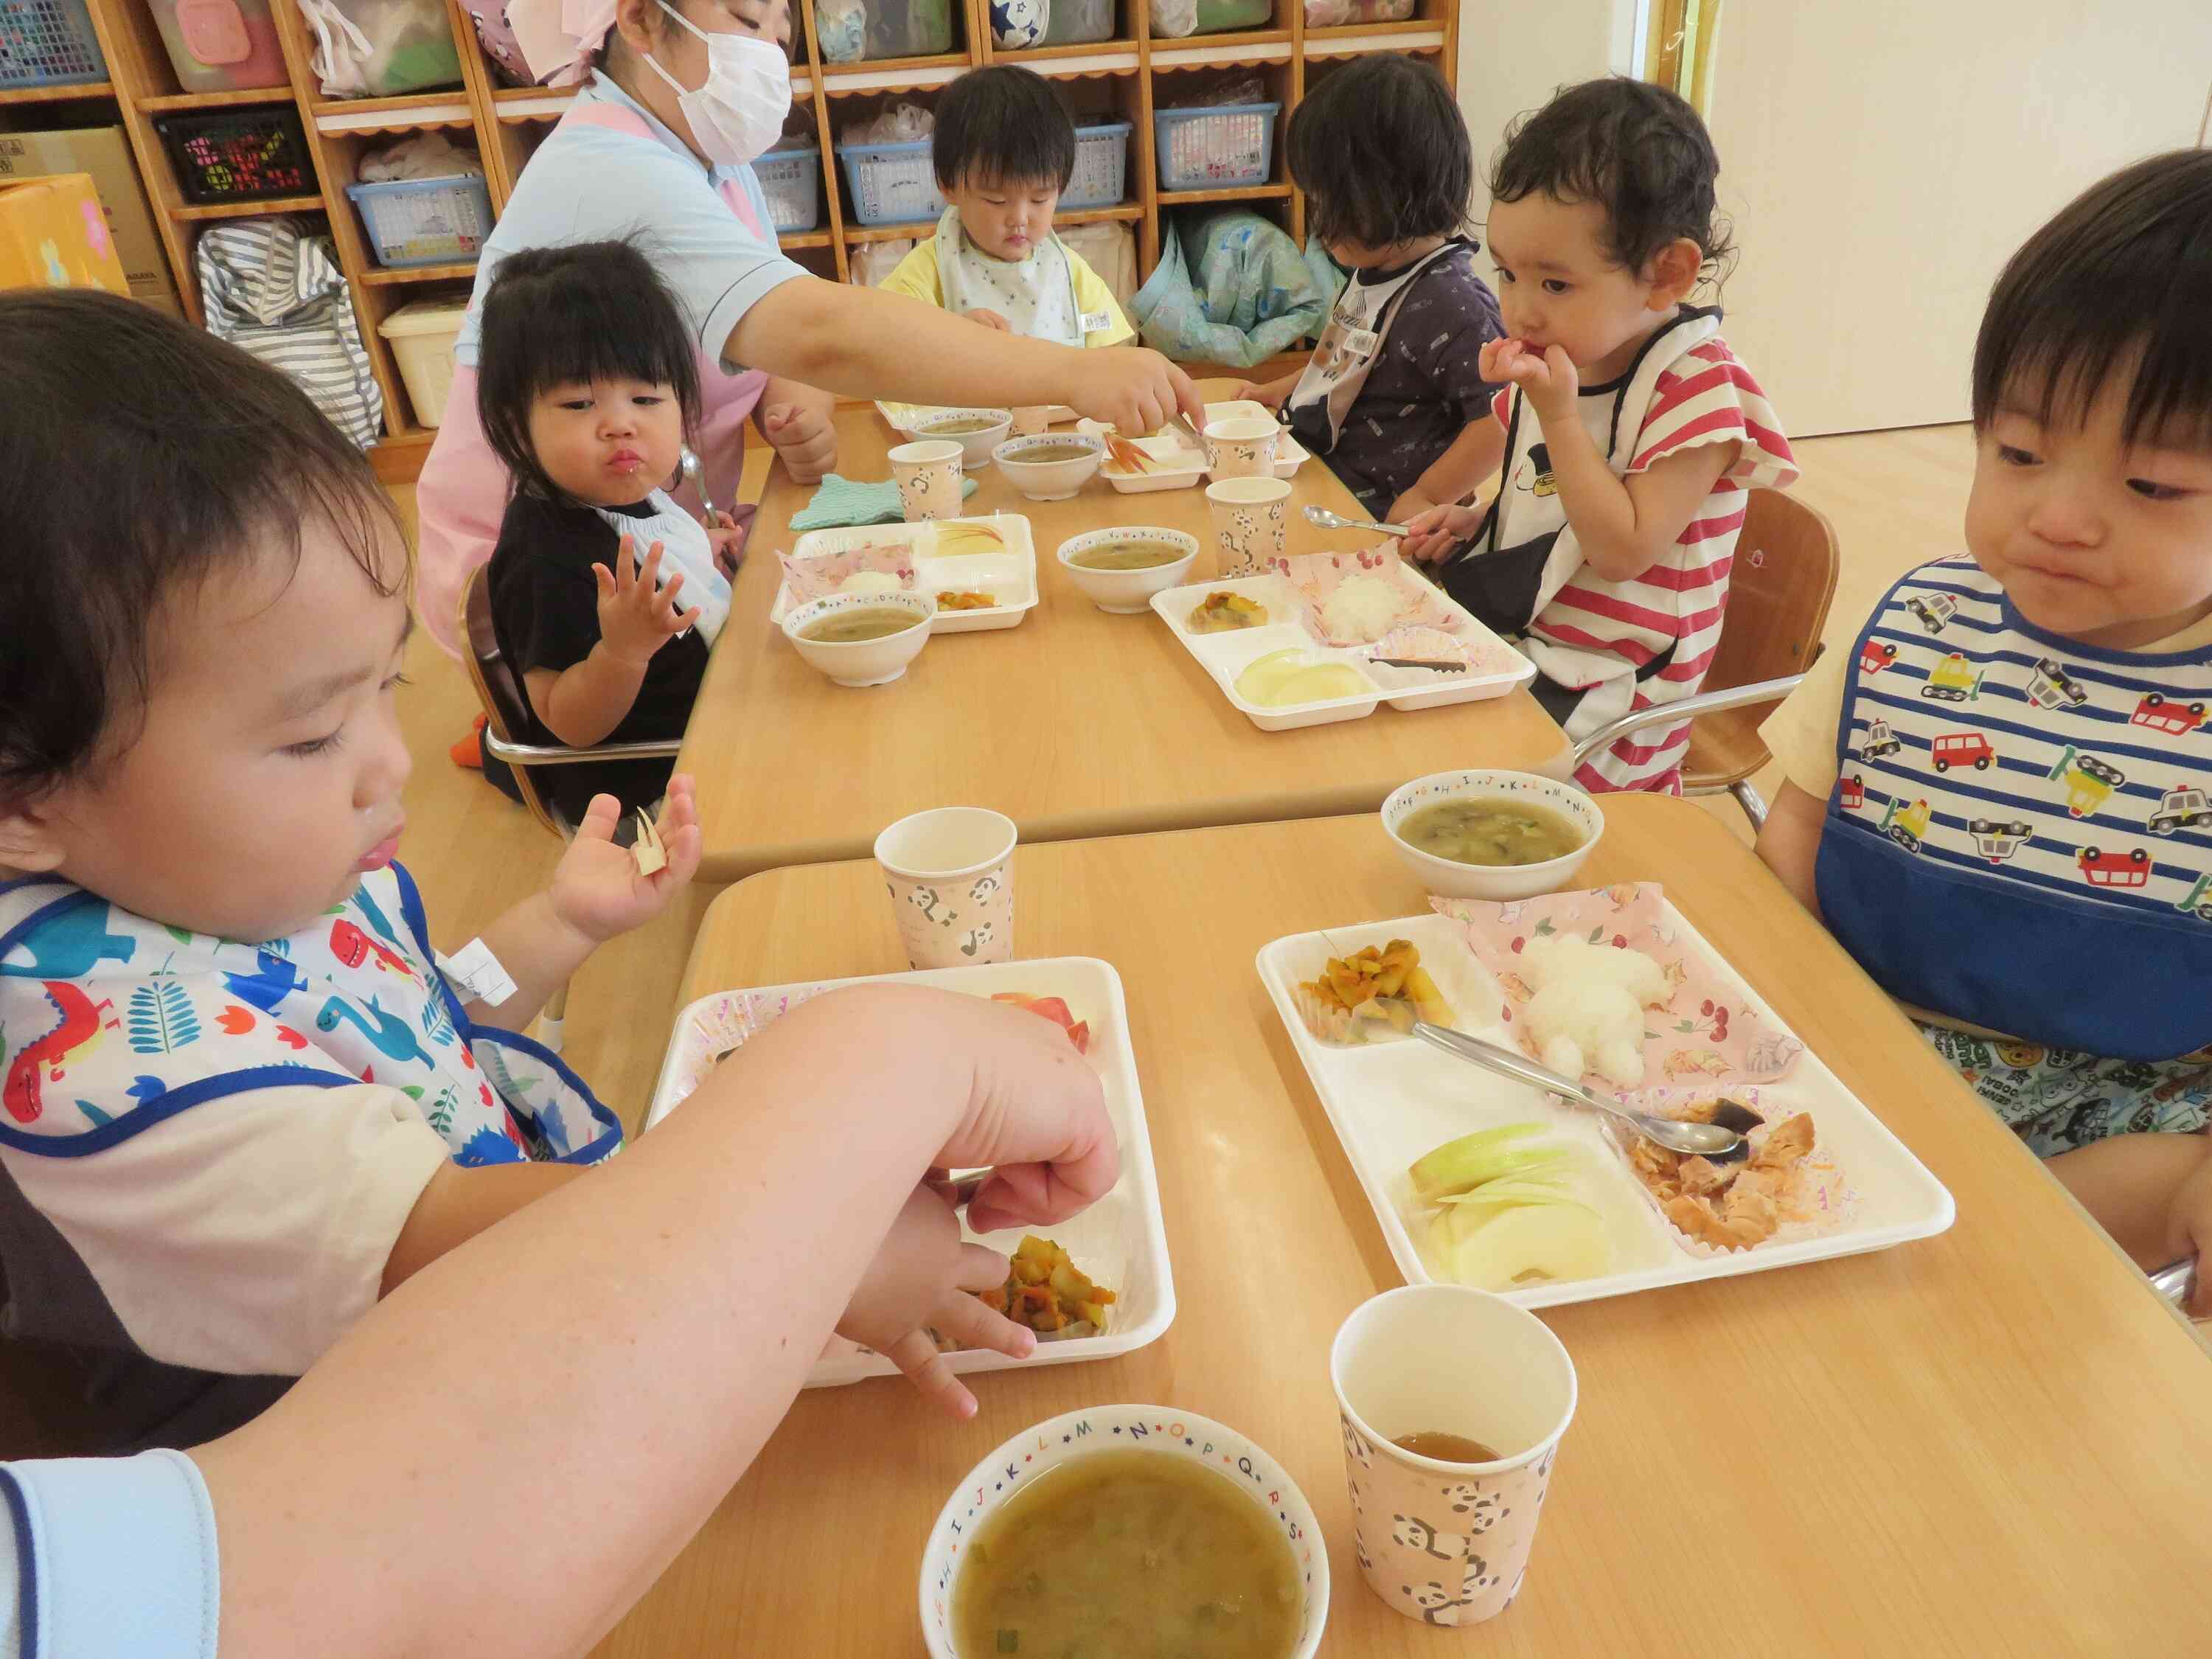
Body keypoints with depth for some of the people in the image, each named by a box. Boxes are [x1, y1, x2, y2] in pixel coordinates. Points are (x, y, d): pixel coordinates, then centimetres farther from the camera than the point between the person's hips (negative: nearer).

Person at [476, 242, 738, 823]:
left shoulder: (628, 495, -1)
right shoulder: (545, 557, -27)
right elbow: (570, 724, -25)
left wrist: (703, 552, 6)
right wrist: (623, 649, -40)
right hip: (639, 791, -8)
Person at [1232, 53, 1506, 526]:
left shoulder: (1451, 303, -21)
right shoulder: (1375, 272, 11)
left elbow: (1500, 425, -22)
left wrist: (1421, 501, -19)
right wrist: (1281, 391, 22)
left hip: (1375, 516, -9)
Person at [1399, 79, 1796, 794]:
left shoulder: (1699, 388, -14)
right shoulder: (1562, 359, 8)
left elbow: (1623, 551, -21)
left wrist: (1558, 413, -24)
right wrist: (1472, 520, 3)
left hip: (1604, 688, -7)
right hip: (1508, 637, 8)